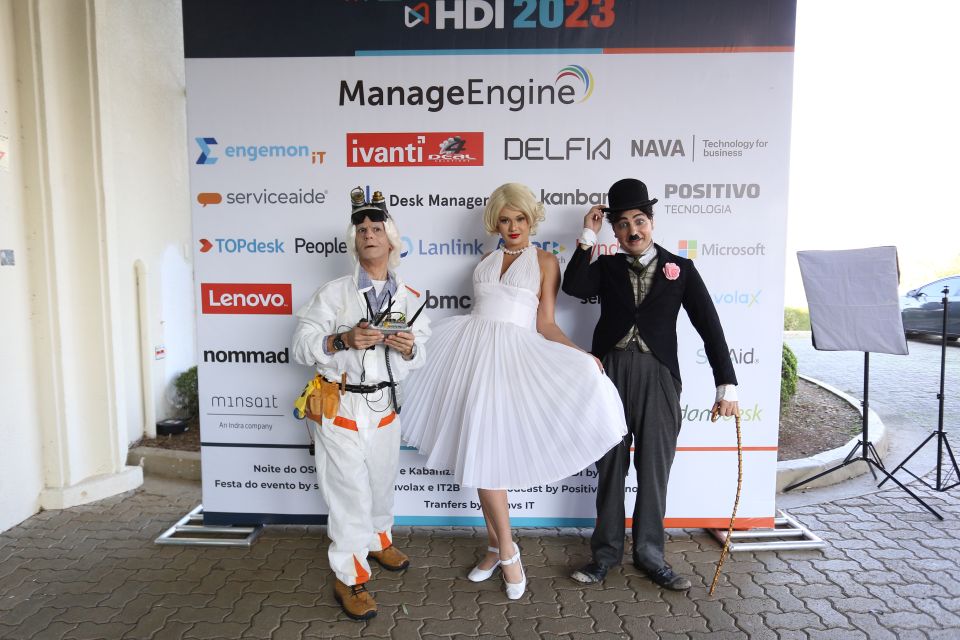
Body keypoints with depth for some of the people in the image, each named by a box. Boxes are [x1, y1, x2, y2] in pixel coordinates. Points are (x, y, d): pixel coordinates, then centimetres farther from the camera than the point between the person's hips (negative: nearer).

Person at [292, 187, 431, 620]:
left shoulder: (409, 298, 5)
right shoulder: (334, 293, -4)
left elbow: (423, 356, 7)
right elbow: (301, 346, -8)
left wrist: (409, 348, -16)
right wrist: (343, 340, -25)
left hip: (385, 406, 4)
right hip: (340, 406, -4)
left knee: (382, 482, 19)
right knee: (349, 490, 0)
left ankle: (376, 540, 47)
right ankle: (349, 578, 17)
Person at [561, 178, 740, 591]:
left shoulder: (680, 269, 7)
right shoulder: (606, 267, 9)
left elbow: (710, 327, 3)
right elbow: (573, 287, -12)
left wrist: (726, 386, -4)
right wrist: (588, 236, -7)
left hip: (657, 375, 0)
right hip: (610, 370, 1)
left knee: (655, 467, 7)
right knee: (610, 465, 9)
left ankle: (649, 552, 24)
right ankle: (607, 551, 23)